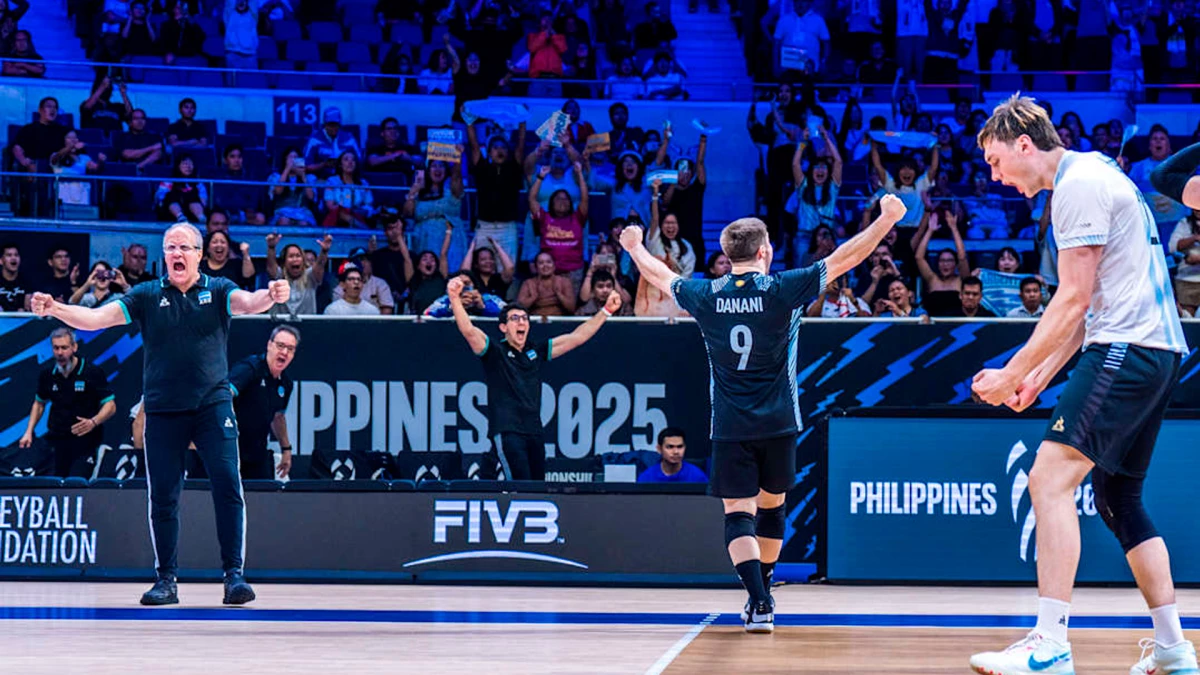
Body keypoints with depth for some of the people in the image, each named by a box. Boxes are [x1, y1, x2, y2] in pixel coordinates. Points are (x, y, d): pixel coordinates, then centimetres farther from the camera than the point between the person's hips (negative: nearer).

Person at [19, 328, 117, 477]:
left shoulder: (93, 372, -7)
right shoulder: (47, 375, 7)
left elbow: (110, 406, -6)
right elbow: (39, 403, 24)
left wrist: (93, 422, -25)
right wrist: (29, 432, 14)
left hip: (85, 442, -5)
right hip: (58, 441, 5)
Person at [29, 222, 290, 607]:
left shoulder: (218, 291, 4)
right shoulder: (147, 297, 6)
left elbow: (248, 303, -15)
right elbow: (96, 318, -1)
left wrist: (270, 297, -39)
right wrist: (55, 310, -19)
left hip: (213, 405, -1)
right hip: (162, 410, 1)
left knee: (227, 486, -11)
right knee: (162, 497, 3)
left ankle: (234, 575, -6)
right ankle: (166, 580, 13)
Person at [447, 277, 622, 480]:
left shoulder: (536, 351, 17)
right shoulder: (495, 351, 2)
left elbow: (577, 337, 20)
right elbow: (468, 330, -15)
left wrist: (606, 311, 17)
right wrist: (455, 299, -30)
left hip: (534, 432, 6)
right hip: (507, 432, -6)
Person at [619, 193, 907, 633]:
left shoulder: (705, 296, -1)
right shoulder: (782, 290, -7)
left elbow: (659, 275, 18)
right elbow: (845, 258, -2)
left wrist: (634, 247, 38)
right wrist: (887, 218, 8)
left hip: (730, 429, 0)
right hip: (778, 424, 0)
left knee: (738, 514, -2)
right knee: (771, 506, 18)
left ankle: (759, 604, -18)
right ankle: (762, 595, 30)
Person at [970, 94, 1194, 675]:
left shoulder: (1080, 183, -9)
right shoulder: (1093, 176, 22)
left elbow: (1074, 300, -15)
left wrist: (1013, 374, -11)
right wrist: (1040, 377, 20)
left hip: (1125, 348, -11)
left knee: (1050, 477, -18)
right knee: (1119, 500, 15)